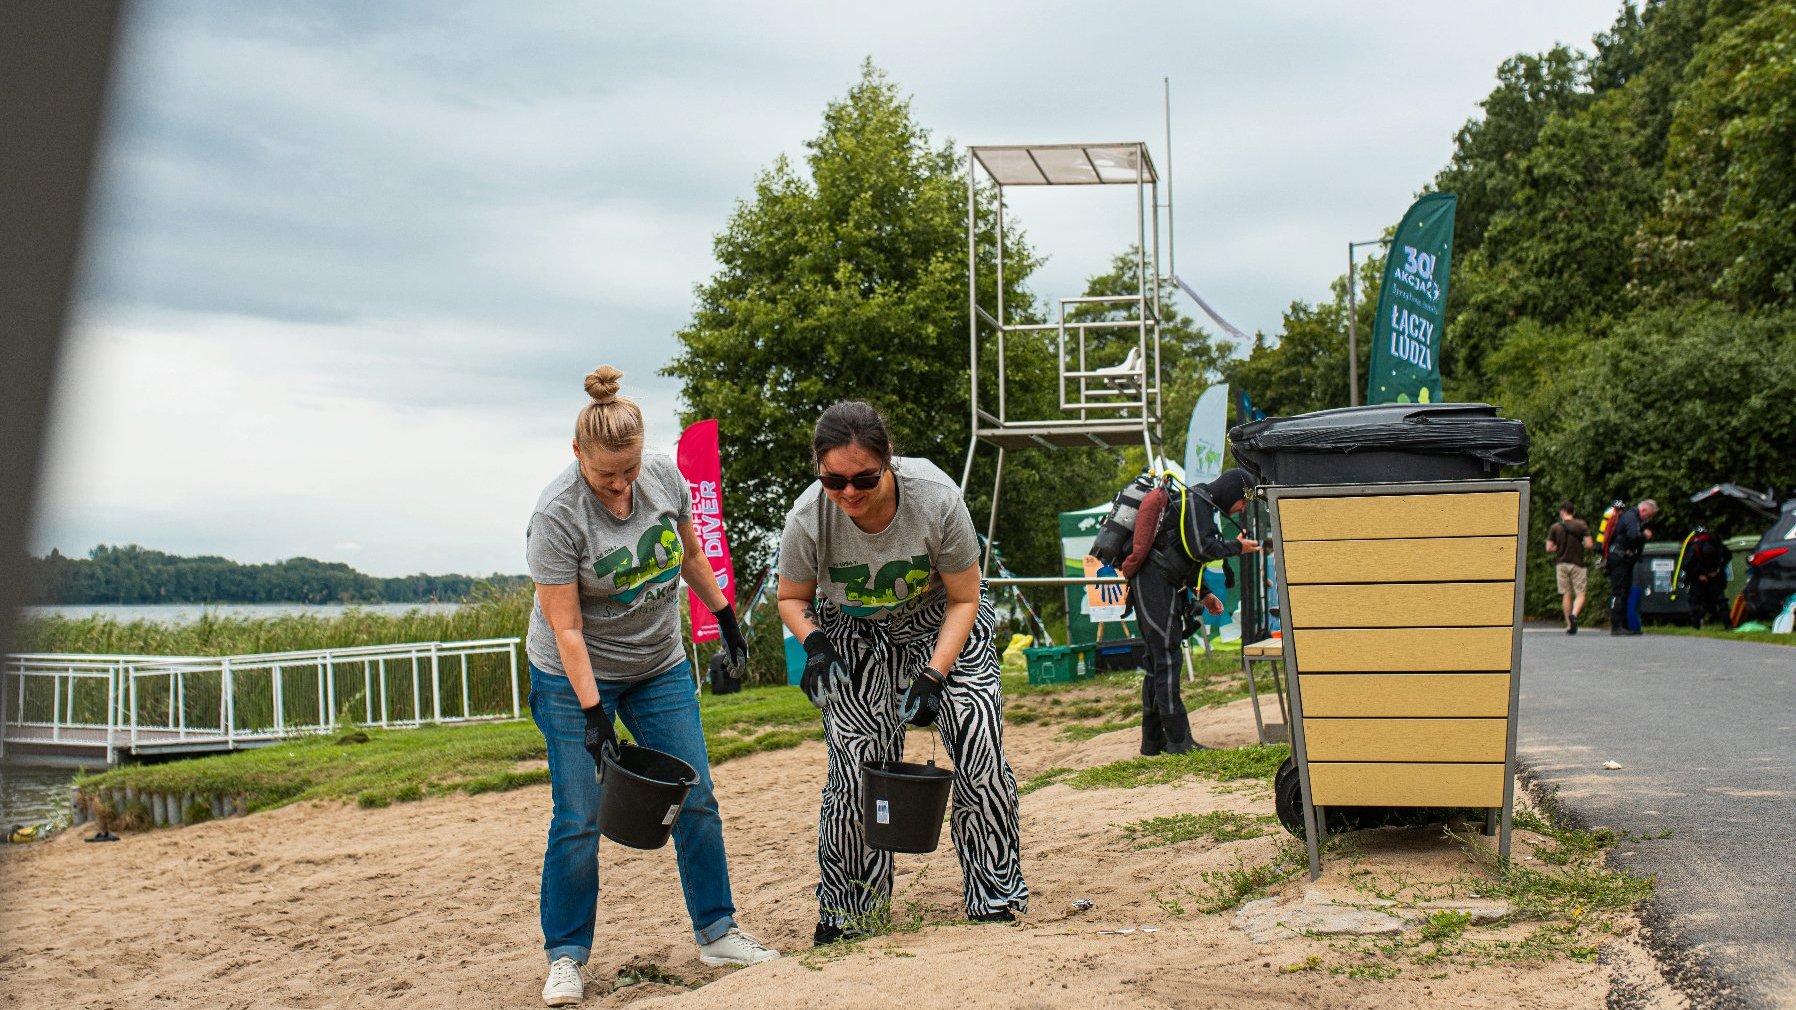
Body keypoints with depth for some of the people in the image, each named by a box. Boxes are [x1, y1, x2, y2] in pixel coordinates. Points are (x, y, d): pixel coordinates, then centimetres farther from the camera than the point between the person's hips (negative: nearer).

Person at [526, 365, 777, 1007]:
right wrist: (592, 715, -26)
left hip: (660, 669, 5)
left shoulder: (664, 475, -8)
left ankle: (716, 932, 15)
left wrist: (725, 617, 15)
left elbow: (690, 553, 11)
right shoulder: (557, 515, -23)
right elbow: (566, 629, -23)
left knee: (696, 803, 3)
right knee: (578, 821, -5)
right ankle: (565, 957, 9)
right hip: (575, 677, -5)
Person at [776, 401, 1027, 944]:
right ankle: (841, 915, 10)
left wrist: (933, 676, -26)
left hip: (942, 622, 0)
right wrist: (813, 644, -25)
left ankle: (999, 901, 7)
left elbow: (964, 599, -16)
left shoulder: (937, 497, -31)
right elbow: (792, 598, -5)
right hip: (855, 635, 1)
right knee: (855, 772, -8)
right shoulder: (807, 518, -27)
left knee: (980, 758, -10)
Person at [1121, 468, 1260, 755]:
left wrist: (1203, 593, 22)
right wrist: (1236, 548, -6)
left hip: (1155, 587, 11)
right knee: (1167, 658, -10)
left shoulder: (1199, 502, 22)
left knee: (1158, 662, 13)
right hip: (1156, 587, -11)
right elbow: (1200, 548, -21)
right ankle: (1178, 740, -10)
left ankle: (1153, 741, 17)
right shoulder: (1197, 501, -10)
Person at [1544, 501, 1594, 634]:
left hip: (1561, 563, 2)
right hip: (1577, 563, -2)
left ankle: (1569, 625, 8)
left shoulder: (1555, 527, 1)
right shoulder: (1581, 525, -2)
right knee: (1580, 594, 1)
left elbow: (1549, 548, -1)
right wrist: (1580, 546, 14)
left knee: (1566, 594, 9)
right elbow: (1589, 544, -7)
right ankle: (1574, 614, -27)